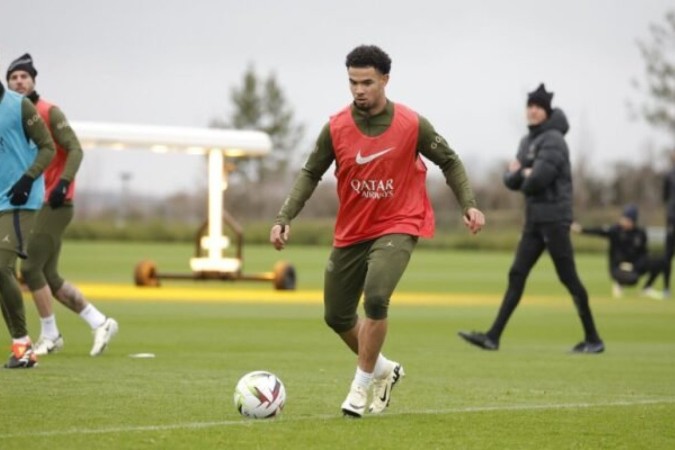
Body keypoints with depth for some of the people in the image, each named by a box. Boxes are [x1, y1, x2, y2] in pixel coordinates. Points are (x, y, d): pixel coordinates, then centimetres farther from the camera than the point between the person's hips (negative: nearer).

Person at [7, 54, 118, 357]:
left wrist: (63, 183, -25)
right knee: (48, 277, 8)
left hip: (55, 204, -8)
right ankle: (99, 323, 15)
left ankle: (49, 336, 2)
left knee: (30, 268, -10)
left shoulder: (48, 113, -8)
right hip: (33, 205, 8)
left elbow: (75, 149, -14)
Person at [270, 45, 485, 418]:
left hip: (397, 226, -4)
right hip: (350, 232, 4)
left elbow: (449, 162, 3)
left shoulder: (412, 125, -12)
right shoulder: (336, 128, -8)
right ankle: (384, 369, 35)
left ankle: (361, 385, -11)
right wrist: (284, 219, -7)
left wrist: (469, 205, -7)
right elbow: (310, 174, 3)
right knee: (336, 317, 9)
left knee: (375, 297, -27)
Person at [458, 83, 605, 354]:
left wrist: (525, 180, -1)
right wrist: (523, 174, -8)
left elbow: (539, 179, -22)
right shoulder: (527, 141, 15)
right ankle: (493, 337, 3)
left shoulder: (553, 140, -11)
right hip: (534, 219, 8)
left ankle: (593, 339, 2)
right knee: (517, 275, 4)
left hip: (554, 217, -8)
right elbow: (511, 180, 13)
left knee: (568, 278, -5)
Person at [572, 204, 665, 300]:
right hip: (618, 267, -4)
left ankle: (647, 288, 6)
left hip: (634, 267, 4)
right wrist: (581, 229, -51)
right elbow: (599, 231, -32)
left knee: (660, 262, -15)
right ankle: (619, 282, 1)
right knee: (632, 279, -37)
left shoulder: (640, 233, -2)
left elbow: (643, 253, 6)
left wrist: (633, 266, -14)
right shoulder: (615, 230, -14)